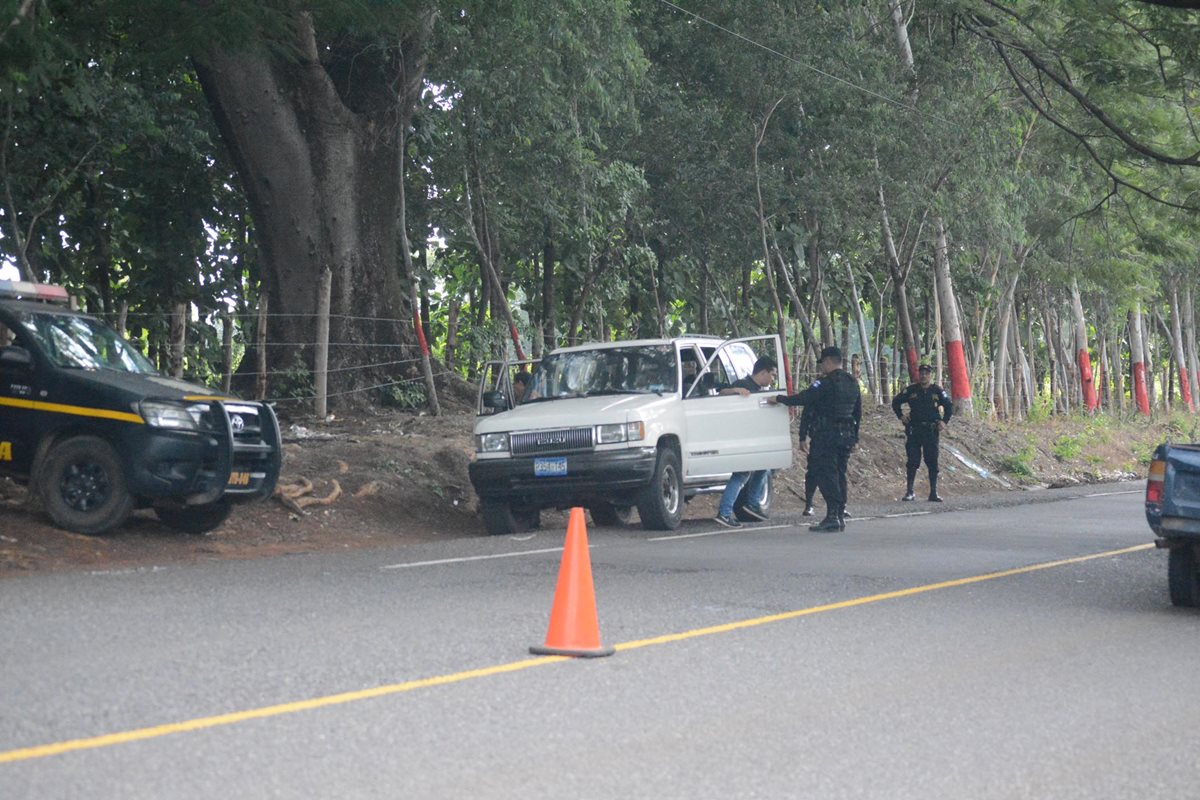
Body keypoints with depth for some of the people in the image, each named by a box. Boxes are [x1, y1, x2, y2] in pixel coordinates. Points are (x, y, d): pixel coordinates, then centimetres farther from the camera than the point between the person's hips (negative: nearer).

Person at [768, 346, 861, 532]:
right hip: (847, 435, 8)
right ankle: (841, 516, 12)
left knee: (826, 475, -6)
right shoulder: (852, 383, 14)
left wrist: (778, 399, -6)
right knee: (840, 474, 12)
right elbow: (858, 412, 20)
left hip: (827, 435, -8)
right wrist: (854, 436, 26)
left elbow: (803, 398, -17)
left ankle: (832, 517, -12)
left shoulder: (826, 383, -13)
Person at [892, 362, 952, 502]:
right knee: (912, 461, -1)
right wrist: (901, 416, 4)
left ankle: (933, 493, 5)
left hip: (931, 431, 0)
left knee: (932, 462, 0)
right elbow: (896, 402, 15)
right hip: (914, 430, 0)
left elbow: (949, 407, 13)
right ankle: (909, 492, 5)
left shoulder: (937, 391, 4)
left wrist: (944, 421, 3)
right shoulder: (911, 390, 4)